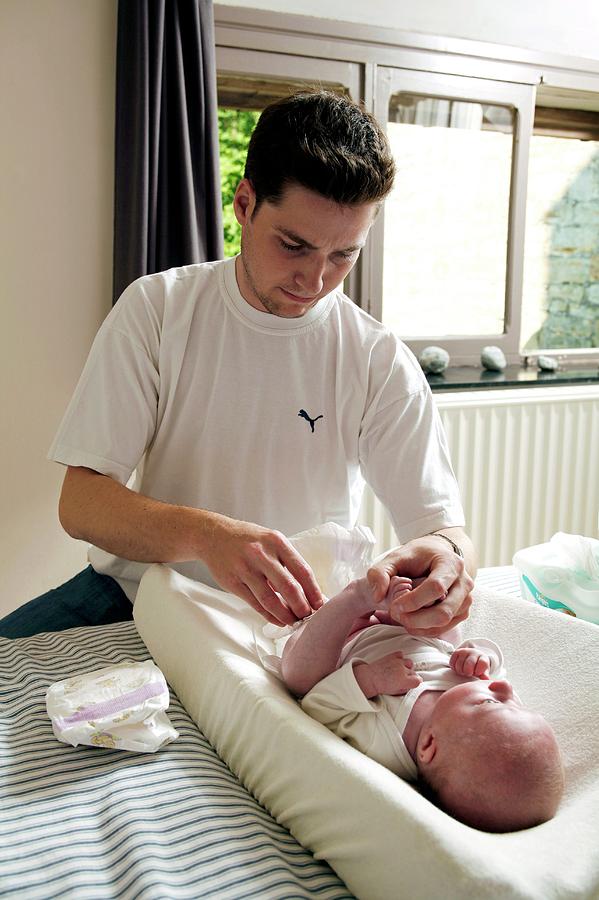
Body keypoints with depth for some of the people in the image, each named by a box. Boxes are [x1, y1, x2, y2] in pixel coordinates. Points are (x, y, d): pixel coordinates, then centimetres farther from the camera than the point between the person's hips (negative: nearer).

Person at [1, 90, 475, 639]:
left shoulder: (381, 363, -10)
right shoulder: (156, 307, -9)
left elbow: (444, 525, -9)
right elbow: (79, 501, -15)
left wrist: (448, 557, -36)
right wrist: (205, 534, -36)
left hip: (290, 616, 4)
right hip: (137, 592, -4)